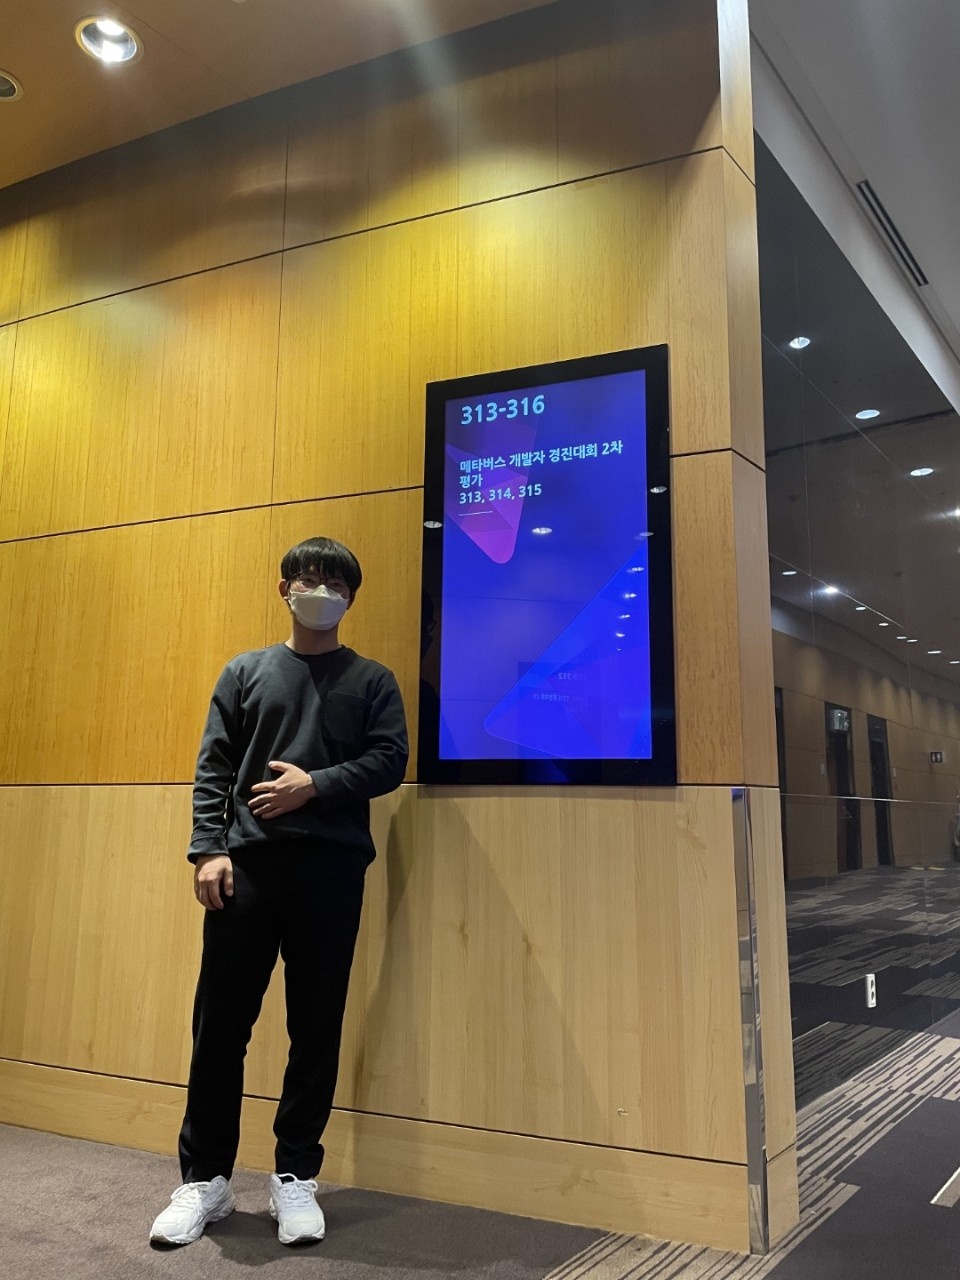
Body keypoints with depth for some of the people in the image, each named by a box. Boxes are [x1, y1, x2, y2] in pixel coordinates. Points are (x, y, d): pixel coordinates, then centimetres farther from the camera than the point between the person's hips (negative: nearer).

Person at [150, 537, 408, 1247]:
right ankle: (205, 1178, 19)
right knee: (221, 1022, 4)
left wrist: (315, 784, -14)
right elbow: (213, 767, 6)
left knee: (317, 1026, 4)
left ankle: (296, 1177, 19)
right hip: (248, 863, 1)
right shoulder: (245, 671, 14)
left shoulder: (372, 680, 11)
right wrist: (209, 849, -6)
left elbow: (390, 761, -1)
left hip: (332, 867, -1)